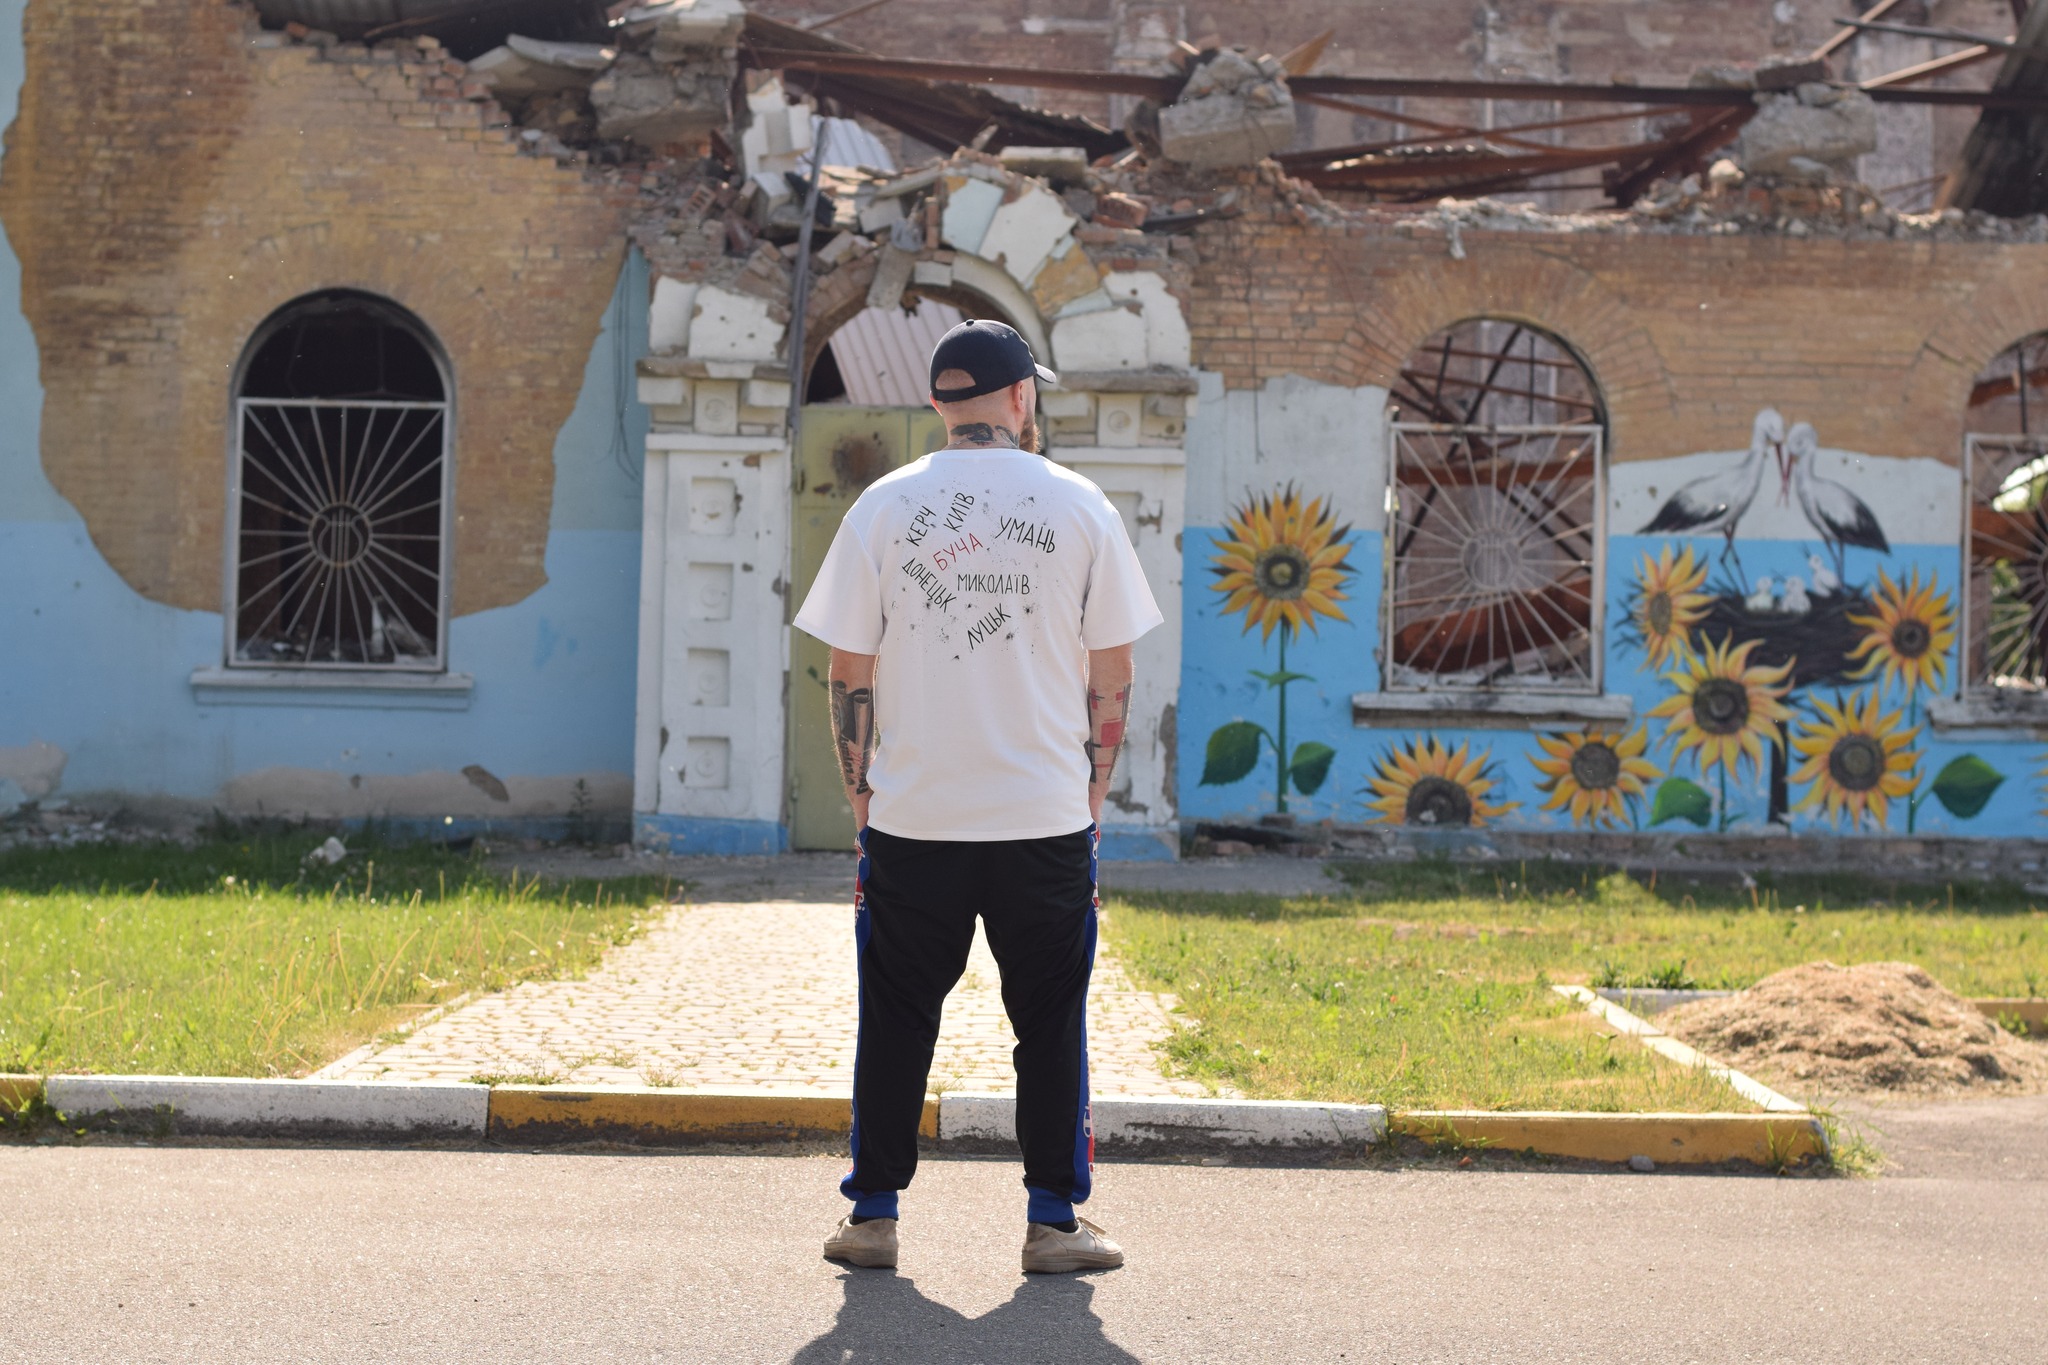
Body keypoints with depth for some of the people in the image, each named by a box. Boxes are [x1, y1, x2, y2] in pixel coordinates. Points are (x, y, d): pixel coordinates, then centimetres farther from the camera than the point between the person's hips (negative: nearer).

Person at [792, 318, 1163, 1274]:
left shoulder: (884, 506, 2)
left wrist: (859, 791, 11)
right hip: (1048, 818, -1)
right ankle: (1053, 1222, 11)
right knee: (1050, 1023, 8)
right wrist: (1093, 788, 11)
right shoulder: (1079, 506, 0)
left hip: (909, 817, 1)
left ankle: (872, 1216, 14)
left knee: (895, 1023, 9)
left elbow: (849, 673, 2)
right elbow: (1110, 676, 2)